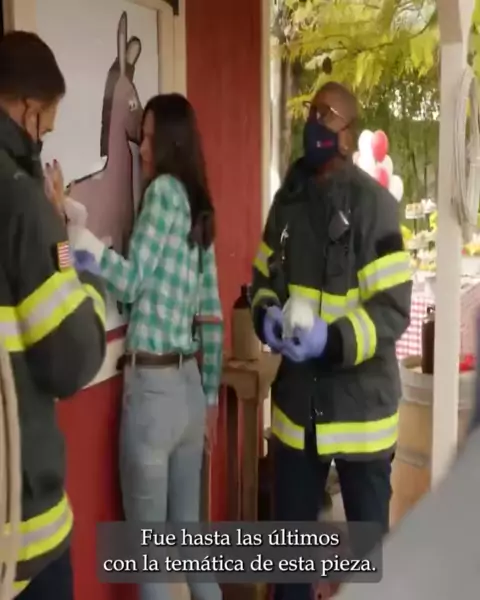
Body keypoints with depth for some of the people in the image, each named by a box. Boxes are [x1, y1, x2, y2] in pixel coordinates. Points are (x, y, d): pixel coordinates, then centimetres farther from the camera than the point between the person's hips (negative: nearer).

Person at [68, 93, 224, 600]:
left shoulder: (164, 190, -9)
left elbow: (131, 282, -15)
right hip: (188, 385, 8)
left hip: (152, 386, -8)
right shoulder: (199, 209, 14)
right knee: (188, 529, 19)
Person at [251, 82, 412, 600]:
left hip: (359, 407, -5)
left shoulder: (374, 204, -13)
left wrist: (333, 339, -28)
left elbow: (394, 309, -16)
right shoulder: (287, 199, 6)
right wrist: (267, 316, -7)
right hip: (297, 404, 5)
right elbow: (263, 278, 14)